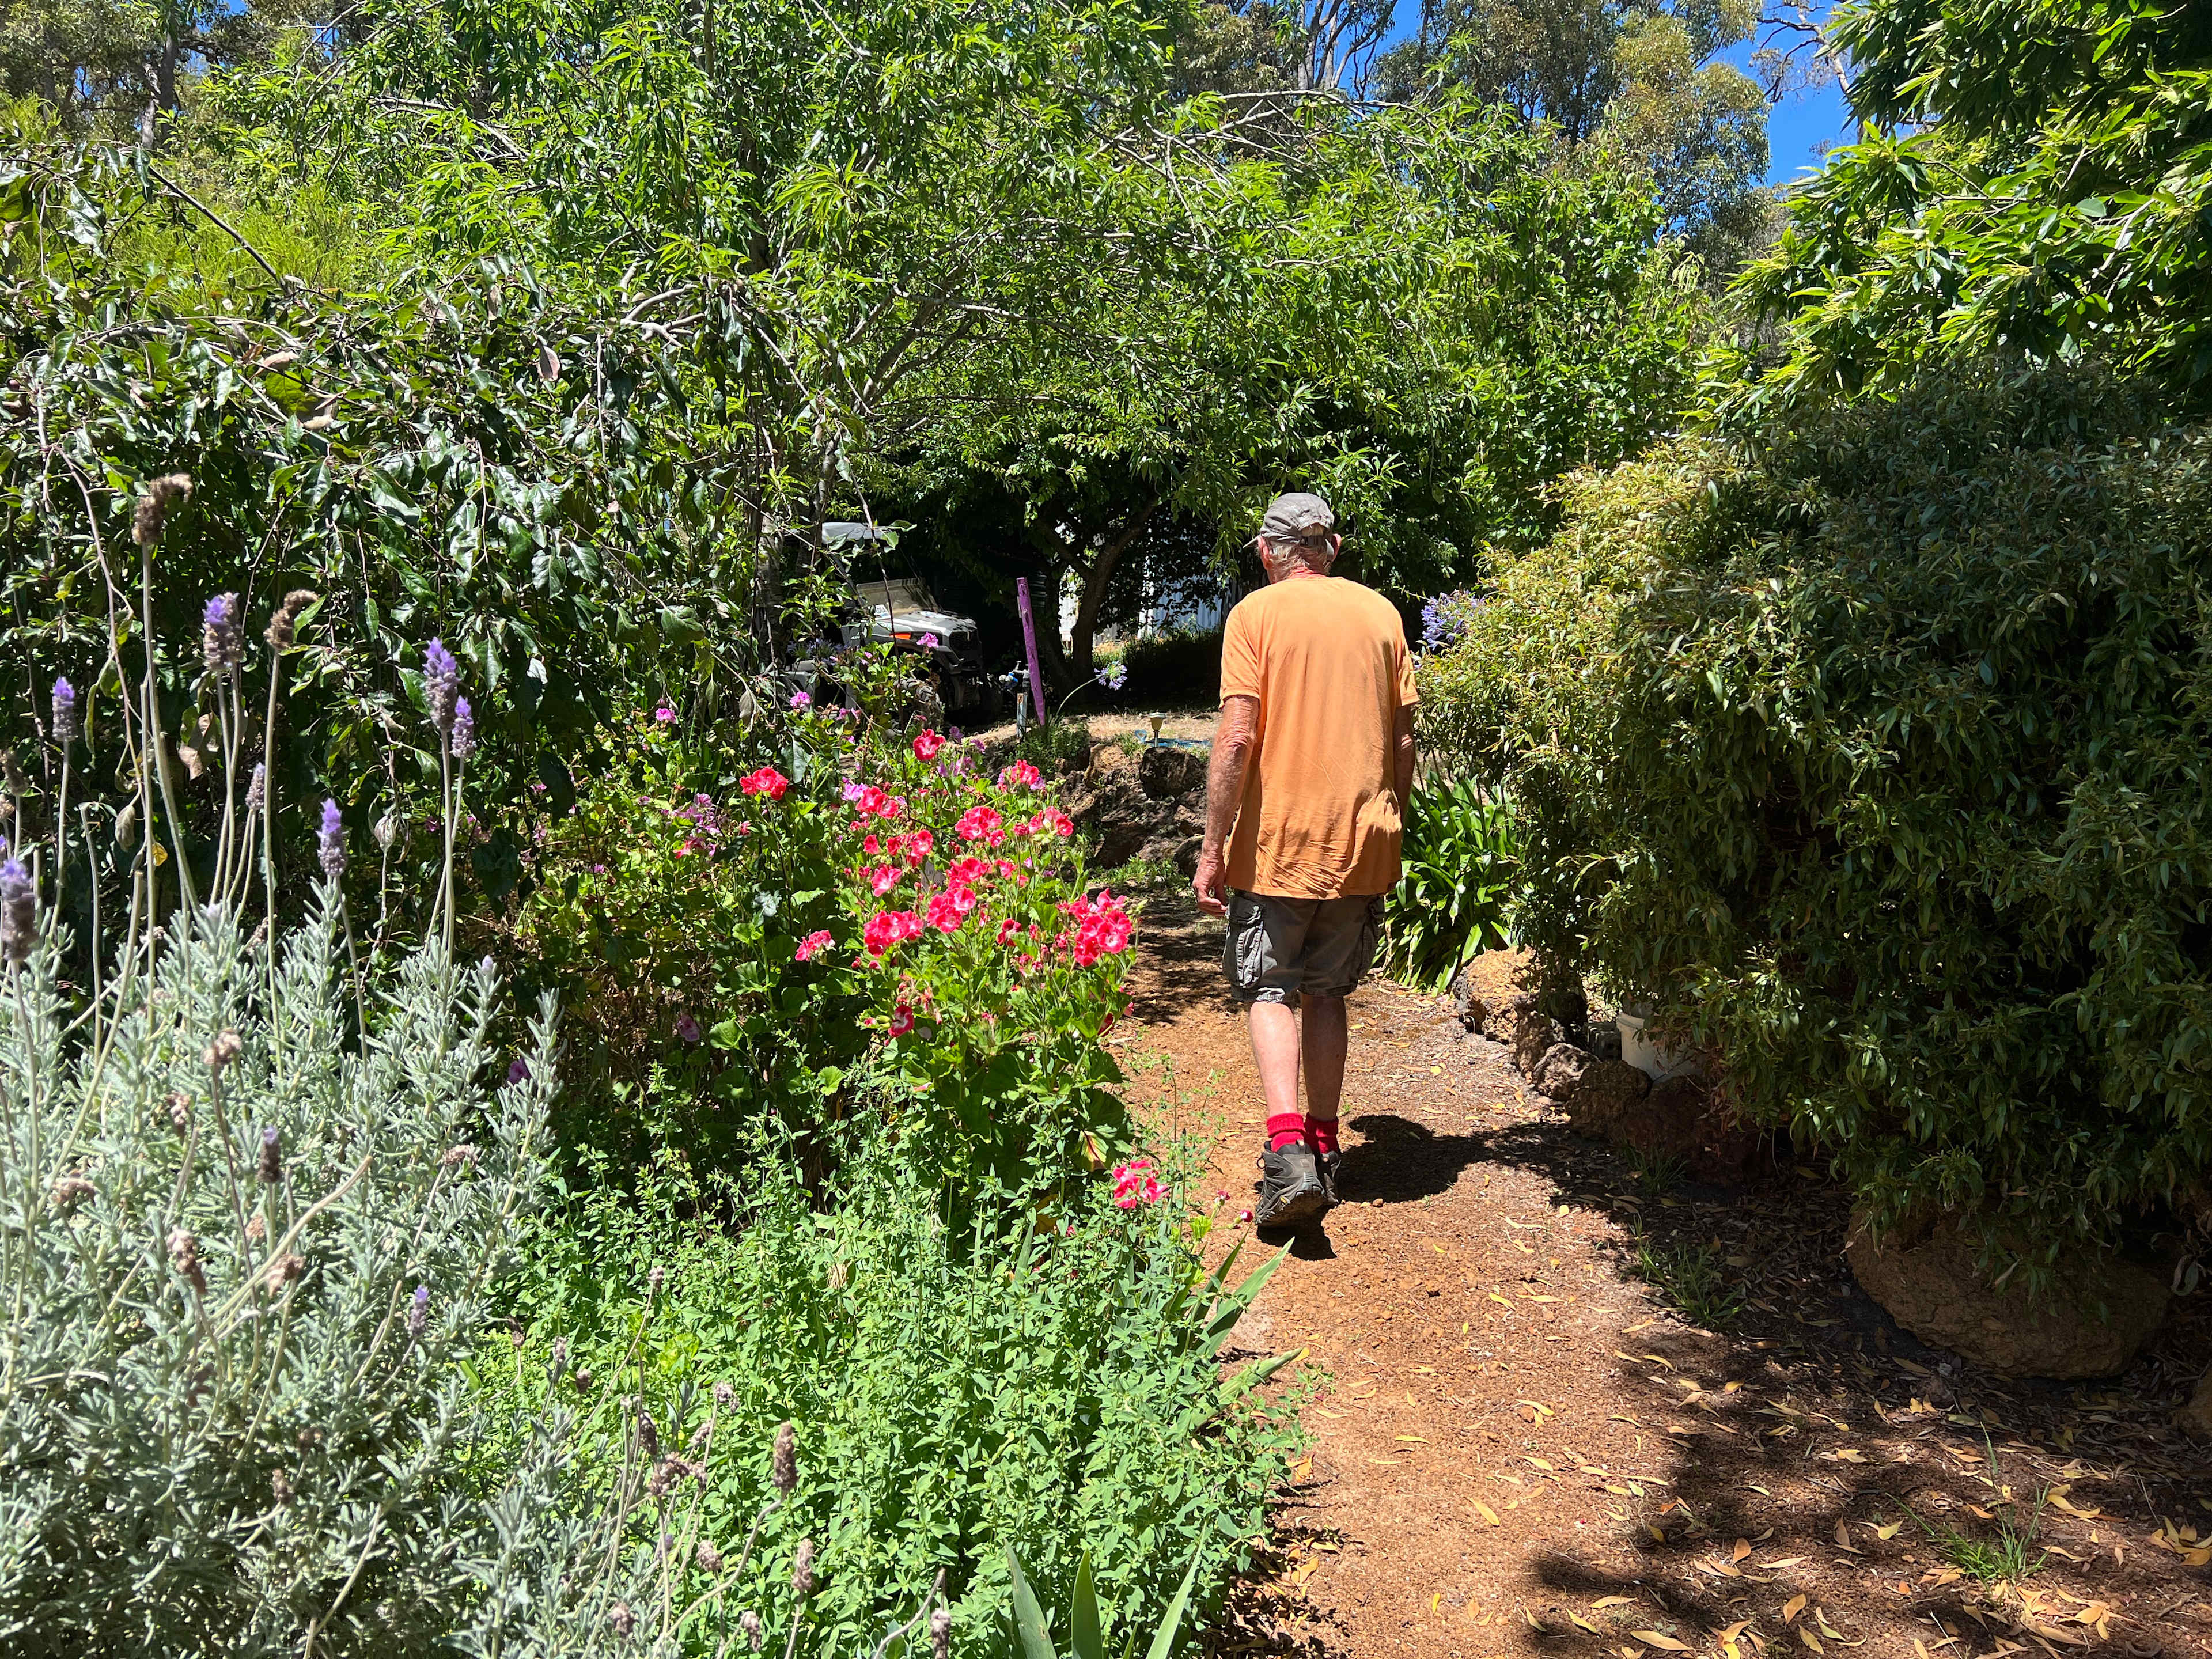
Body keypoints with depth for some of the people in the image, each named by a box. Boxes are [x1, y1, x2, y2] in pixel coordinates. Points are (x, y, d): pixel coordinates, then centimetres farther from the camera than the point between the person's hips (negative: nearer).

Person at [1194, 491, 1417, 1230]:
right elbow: (1404, 738, 8)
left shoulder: (1255, 614, -5)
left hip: (1277, 841, -4)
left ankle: (1288, 1150, -10)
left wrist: (1213, 849, -9)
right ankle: (1324, 1147, 23)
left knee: (1270, 989, 6)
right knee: (1327, 992, 17)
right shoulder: (1380, 613, 7)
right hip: (1362, 842, 4)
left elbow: (1237, 739, -13)